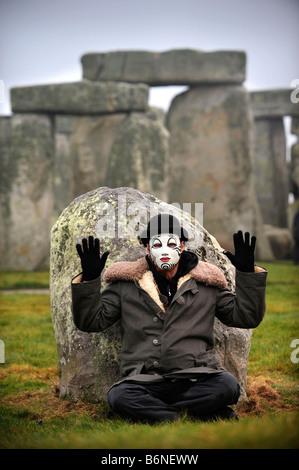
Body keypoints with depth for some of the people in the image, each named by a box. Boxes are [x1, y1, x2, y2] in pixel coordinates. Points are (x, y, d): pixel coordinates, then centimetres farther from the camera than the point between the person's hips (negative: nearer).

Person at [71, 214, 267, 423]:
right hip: (145, 381, 0)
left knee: (228, 385, -31)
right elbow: (91, 321, 13)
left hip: (196, 381, 0)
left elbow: (247, 317, 15)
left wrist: (247, 272, 5)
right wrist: (89, 279, 0)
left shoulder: (206, 284, 15)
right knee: (118, 396, -32)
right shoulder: (126, 285, 13)